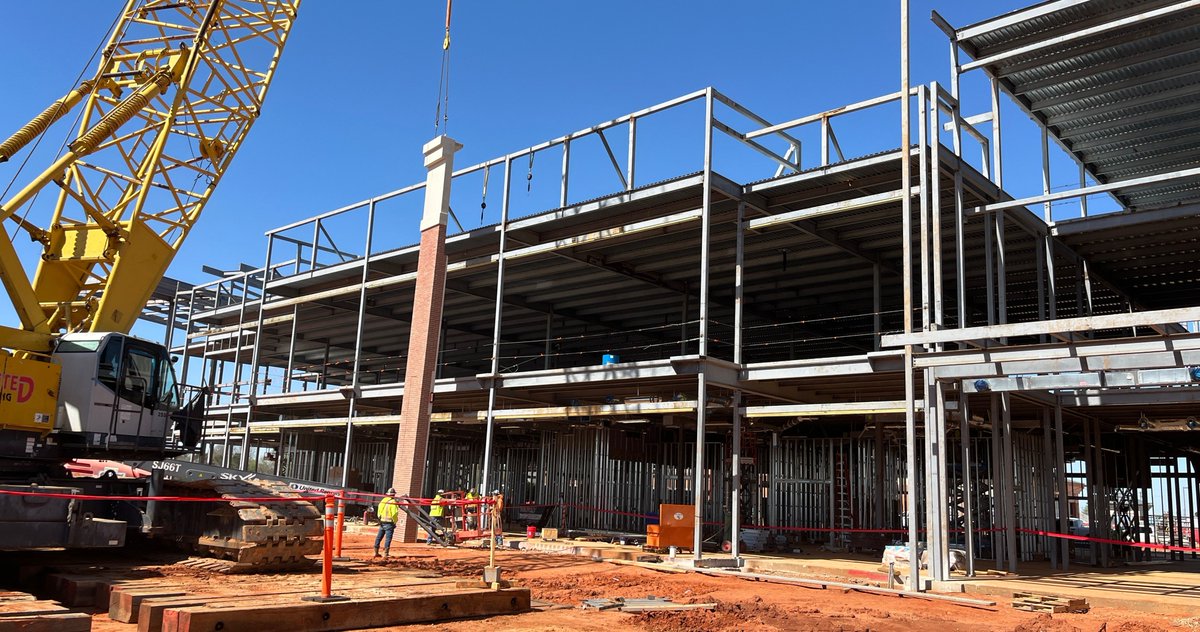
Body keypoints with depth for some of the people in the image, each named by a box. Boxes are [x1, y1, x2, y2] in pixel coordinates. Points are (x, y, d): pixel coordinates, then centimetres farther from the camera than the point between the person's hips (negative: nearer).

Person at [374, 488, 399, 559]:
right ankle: (385, 554, -10)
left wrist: (379, 519, 15)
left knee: (379, 537, 16)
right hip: (389, 523, -7)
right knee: (388, 539, -5)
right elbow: (394, 514, -19)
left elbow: (378, 511, 10)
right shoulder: (393, 502, -13)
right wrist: (394, 522, -6)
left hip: (382, 522, 7)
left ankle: (376, 552, 24)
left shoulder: (383, 501, 8)